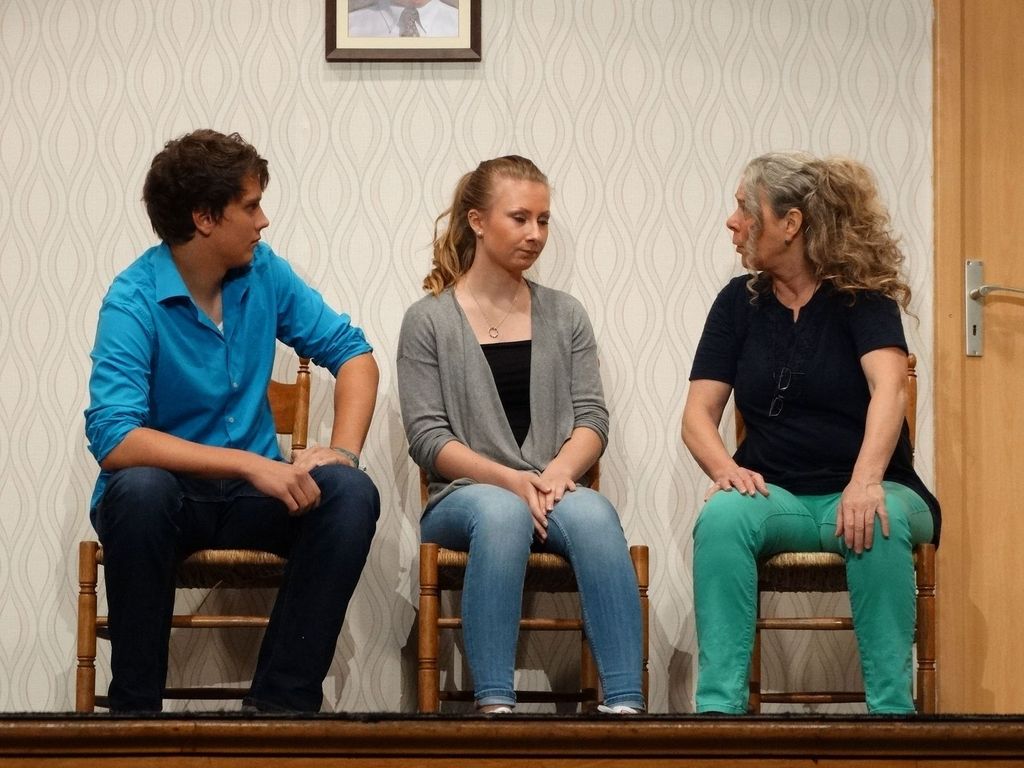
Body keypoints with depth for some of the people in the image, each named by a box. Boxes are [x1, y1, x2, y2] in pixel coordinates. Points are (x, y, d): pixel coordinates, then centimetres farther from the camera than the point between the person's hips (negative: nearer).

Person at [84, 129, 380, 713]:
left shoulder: (265, 274, 0)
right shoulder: (135, 301, -17)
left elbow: (352, 353, 4)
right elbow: (113, 437, -28)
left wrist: (344, 450, -15)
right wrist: (249, 463, -32)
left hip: (252, 490, 5)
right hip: (166, 492, -4)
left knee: (350, 494, -23)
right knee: (139, 488, -37)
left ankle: (281, 702, -20)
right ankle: (135, 707, -24)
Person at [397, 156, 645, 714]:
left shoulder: (564, 316, 16)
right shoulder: (429, 321, 5)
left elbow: (592, 416, 8)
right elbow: (427, 438, -3)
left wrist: (559, 471, -14)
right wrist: (510, 480, -17)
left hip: (553, 496, 3)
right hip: (461, 498, -3)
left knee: (593, 513, -34)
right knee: (502, 512, -39)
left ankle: (625, 704, -42)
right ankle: (493, 704, -42)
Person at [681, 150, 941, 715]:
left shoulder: (863, 296, -2)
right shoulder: (740, 302, 9)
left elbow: (888, 387, -20)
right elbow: (698, 413, 4)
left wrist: (866, 480, -38)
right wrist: (726, 468, -20)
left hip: (857, 491, -2)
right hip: (777, 493, 2)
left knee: (877, 526, -37)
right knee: (723, 515, -31)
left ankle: (891, 707, -33)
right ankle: (718, 705, -36)